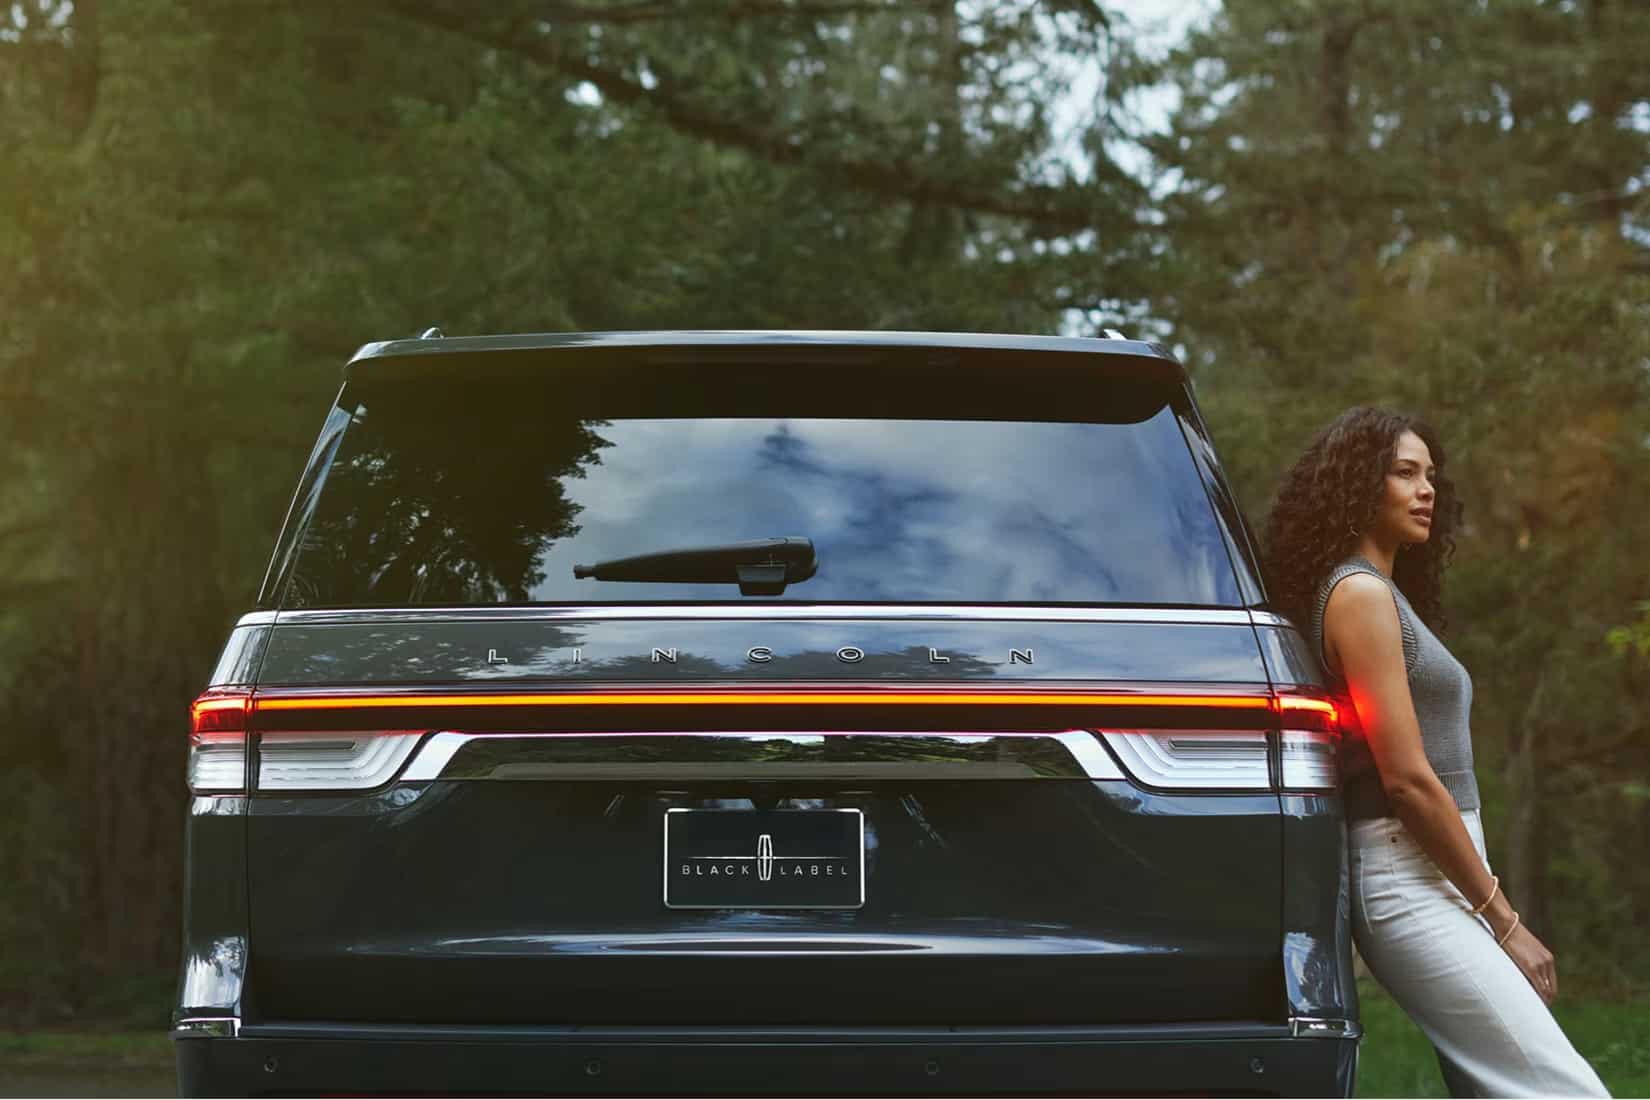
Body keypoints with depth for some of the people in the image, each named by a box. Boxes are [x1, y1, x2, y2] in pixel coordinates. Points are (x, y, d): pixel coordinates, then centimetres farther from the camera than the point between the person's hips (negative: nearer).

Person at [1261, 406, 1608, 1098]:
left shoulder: (1387, 594, 20)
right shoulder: (1359, 593, -9)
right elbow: (1406, 777, -16)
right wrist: (1504, 921, -12)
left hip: (1435, 877, 10)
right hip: (1409, 878, -10)